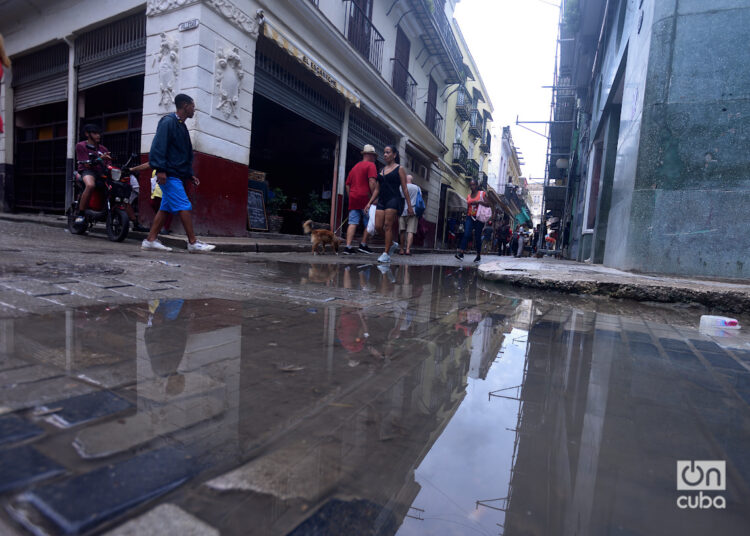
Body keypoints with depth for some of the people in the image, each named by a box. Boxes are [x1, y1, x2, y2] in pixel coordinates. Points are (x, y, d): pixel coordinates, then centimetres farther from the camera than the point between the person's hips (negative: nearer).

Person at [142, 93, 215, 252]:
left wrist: (190, 174, 21)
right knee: (184, 207, -11)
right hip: (169, 174, -10)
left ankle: (150, 240, 12)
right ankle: (193, 243, -9)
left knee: (166, 207, 8)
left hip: (177, 175, 10)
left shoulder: (181, 126, 22)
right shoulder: (168, 122, -7)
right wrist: (160, 169, -23)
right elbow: (158, 146, -16)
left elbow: (186, 154, 25)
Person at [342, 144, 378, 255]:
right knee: (369, 223, 6)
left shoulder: (355, 167, 21)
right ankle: (363, 245, 7)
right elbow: (372, 181, -14)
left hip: (353, 198, 6)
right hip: (365, 198, -6)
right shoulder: (371, 165, -1)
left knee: (352, 223, 1)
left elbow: (347, 184, 21)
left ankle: (348, 247, -6)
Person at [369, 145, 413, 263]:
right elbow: (377, 189, 19)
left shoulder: (399, 169, 3)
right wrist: (369, 203, 11)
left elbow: (404, 188, -2)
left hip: (394, 200, -6)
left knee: (388, 226, -10)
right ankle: (392, 244, 20)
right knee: (378, 226, -3)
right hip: (382, 200, 6)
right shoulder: (382, 170, 18)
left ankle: (386, 254, -3)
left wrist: (409, 205, -6)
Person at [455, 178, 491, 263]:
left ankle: (478, 255, 15)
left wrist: (478, 202, -19)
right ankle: (460, 253, -27)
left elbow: (488, 204, -6)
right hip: (470, 217, 3)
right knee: (466, 234, -17)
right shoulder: (468, 196, 14)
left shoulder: (482, 193, 2)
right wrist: (466, 218, 16)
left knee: (477, 237, 1)